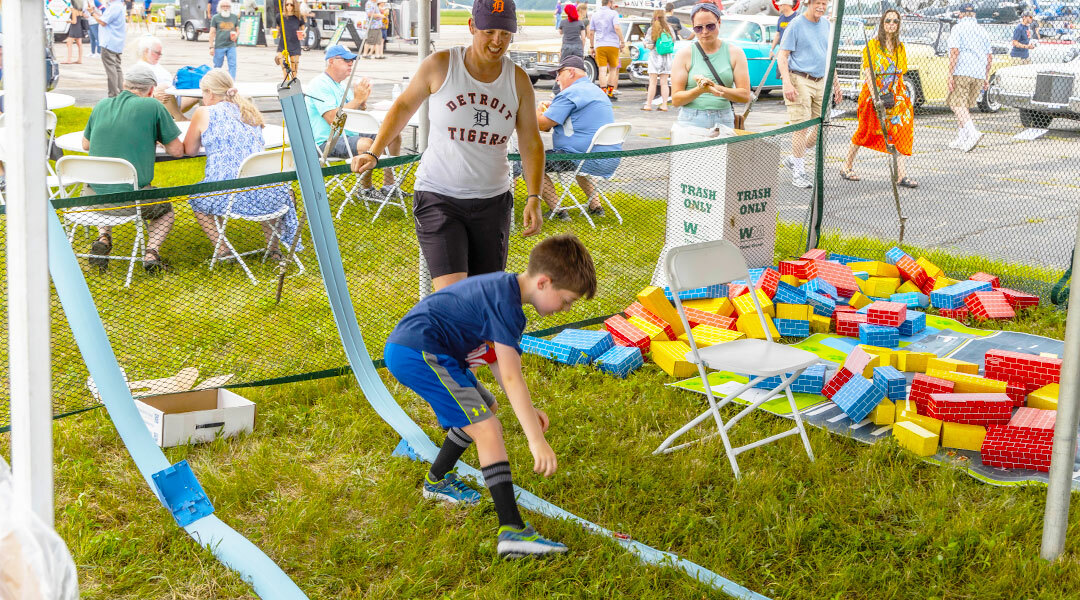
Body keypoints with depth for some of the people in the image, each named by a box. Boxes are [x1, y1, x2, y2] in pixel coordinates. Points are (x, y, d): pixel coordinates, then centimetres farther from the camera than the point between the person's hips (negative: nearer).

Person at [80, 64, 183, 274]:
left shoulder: (102, 105, 9)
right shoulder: (152, 106, -4)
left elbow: (85, 144, 23)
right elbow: (177, 151, 1)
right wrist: (157, 139, 21)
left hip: (93, 197, 4)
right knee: (165, 209, 28)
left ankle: (103, 237, 14)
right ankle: (152, 252, 2)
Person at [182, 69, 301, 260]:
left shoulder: (204, 113, 2)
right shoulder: (251, 111, 16)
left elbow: (189, 151, 14)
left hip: (227, 196, -4)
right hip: (267, 197, 4)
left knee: (196, 196, 30)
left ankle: (222, 249, 13)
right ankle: (273, 248, 28)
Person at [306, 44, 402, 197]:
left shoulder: (342, 84, 16)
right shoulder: (319, 85, -14)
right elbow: (332, 118, -25)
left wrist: (363, 100, -4)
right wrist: (357, 99, -21)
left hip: (348, 135, 10)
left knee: (394, 135, 1)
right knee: (367, 144, -34)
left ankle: (389, 185, 7)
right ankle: (365, 189, -14)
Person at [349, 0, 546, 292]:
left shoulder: (518, 79, 1)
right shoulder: (440, 65, -6)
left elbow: (531, 144, 6)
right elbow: (404, 106, 10)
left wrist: (534, 197, -4)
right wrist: (372, 153, 4)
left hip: (492, 202, 3)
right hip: (438, 199, -3)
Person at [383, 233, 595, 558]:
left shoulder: (503, 286, 12)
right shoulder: (506, 303, -19)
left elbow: (498, 357, 20)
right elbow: (511, 378, -24)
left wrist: (528, 409, 15)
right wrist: (537, 440, -26)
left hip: (406, 346, 11)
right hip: (417, 353, -11)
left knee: (486, 410, 25)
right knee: (488, 430, -16)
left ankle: (436, 481, 43)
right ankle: (513, 531, -21)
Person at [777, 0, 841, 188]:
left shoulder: (826, 24, 13)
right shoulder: (796, 24, -6)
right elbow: (782, 55, -9)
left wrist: (836, 84, 19)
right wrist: (787, 83, -21)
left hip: (821, 82, 7)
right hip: (800, 81, -7)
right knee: (801, 127, -8)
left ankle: (793, 159, 21)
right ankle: (798, 173, 1)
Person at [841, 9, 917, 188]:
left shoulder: (900, 47, 13)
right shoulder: (872, 45, -3)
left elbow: (901, 73, 16)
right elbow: (867, 72, -10)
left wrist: (896, 94, 6)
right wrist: (875, 97, -20)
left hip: (896, 94, 4)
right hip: (874, 93, -4)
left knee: (901, 131, -8)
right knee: (866, 131, 4)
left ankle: (901, 175, -12)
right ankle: (847, 167, 21)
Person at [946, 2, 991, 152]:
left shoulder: (958, 28, -2)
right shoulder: (982, 30, 18)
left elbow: (955, 52, -13)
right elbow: (989, 57, 18)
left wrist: (950, 75, -14)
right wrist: (986, 78, 23)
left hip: (962, 72, -6)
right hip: (979, 74, 6)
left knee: (958, 104, -9)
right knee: (965, 106, 14)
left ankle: (973, 132, -29)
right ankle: (961, 139, 11)